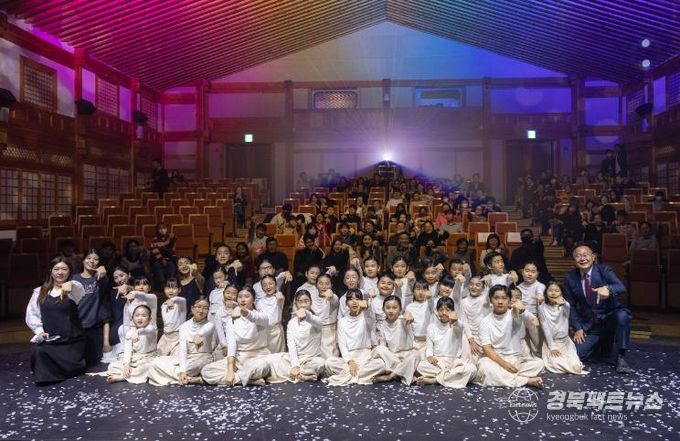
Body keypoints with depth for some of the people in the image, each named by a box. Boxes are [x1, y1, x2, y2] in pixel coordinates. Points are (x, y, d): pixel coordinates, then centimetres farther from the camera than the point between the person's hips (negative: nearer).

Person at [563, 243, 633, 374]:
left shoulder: (604, 270, -10)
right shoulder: (569, 277, -3)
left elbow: (622, 288, -28)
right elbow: (570, 305, 2)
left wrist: (608, 288, -50)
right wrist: (577, 328, -6)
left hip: (610, 317, -2)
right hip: (589, 325, 2)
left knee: (622, 315, -36)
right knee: (578, 355, -12)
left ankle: (621, 357, -17)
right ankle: (604, 342, 22)